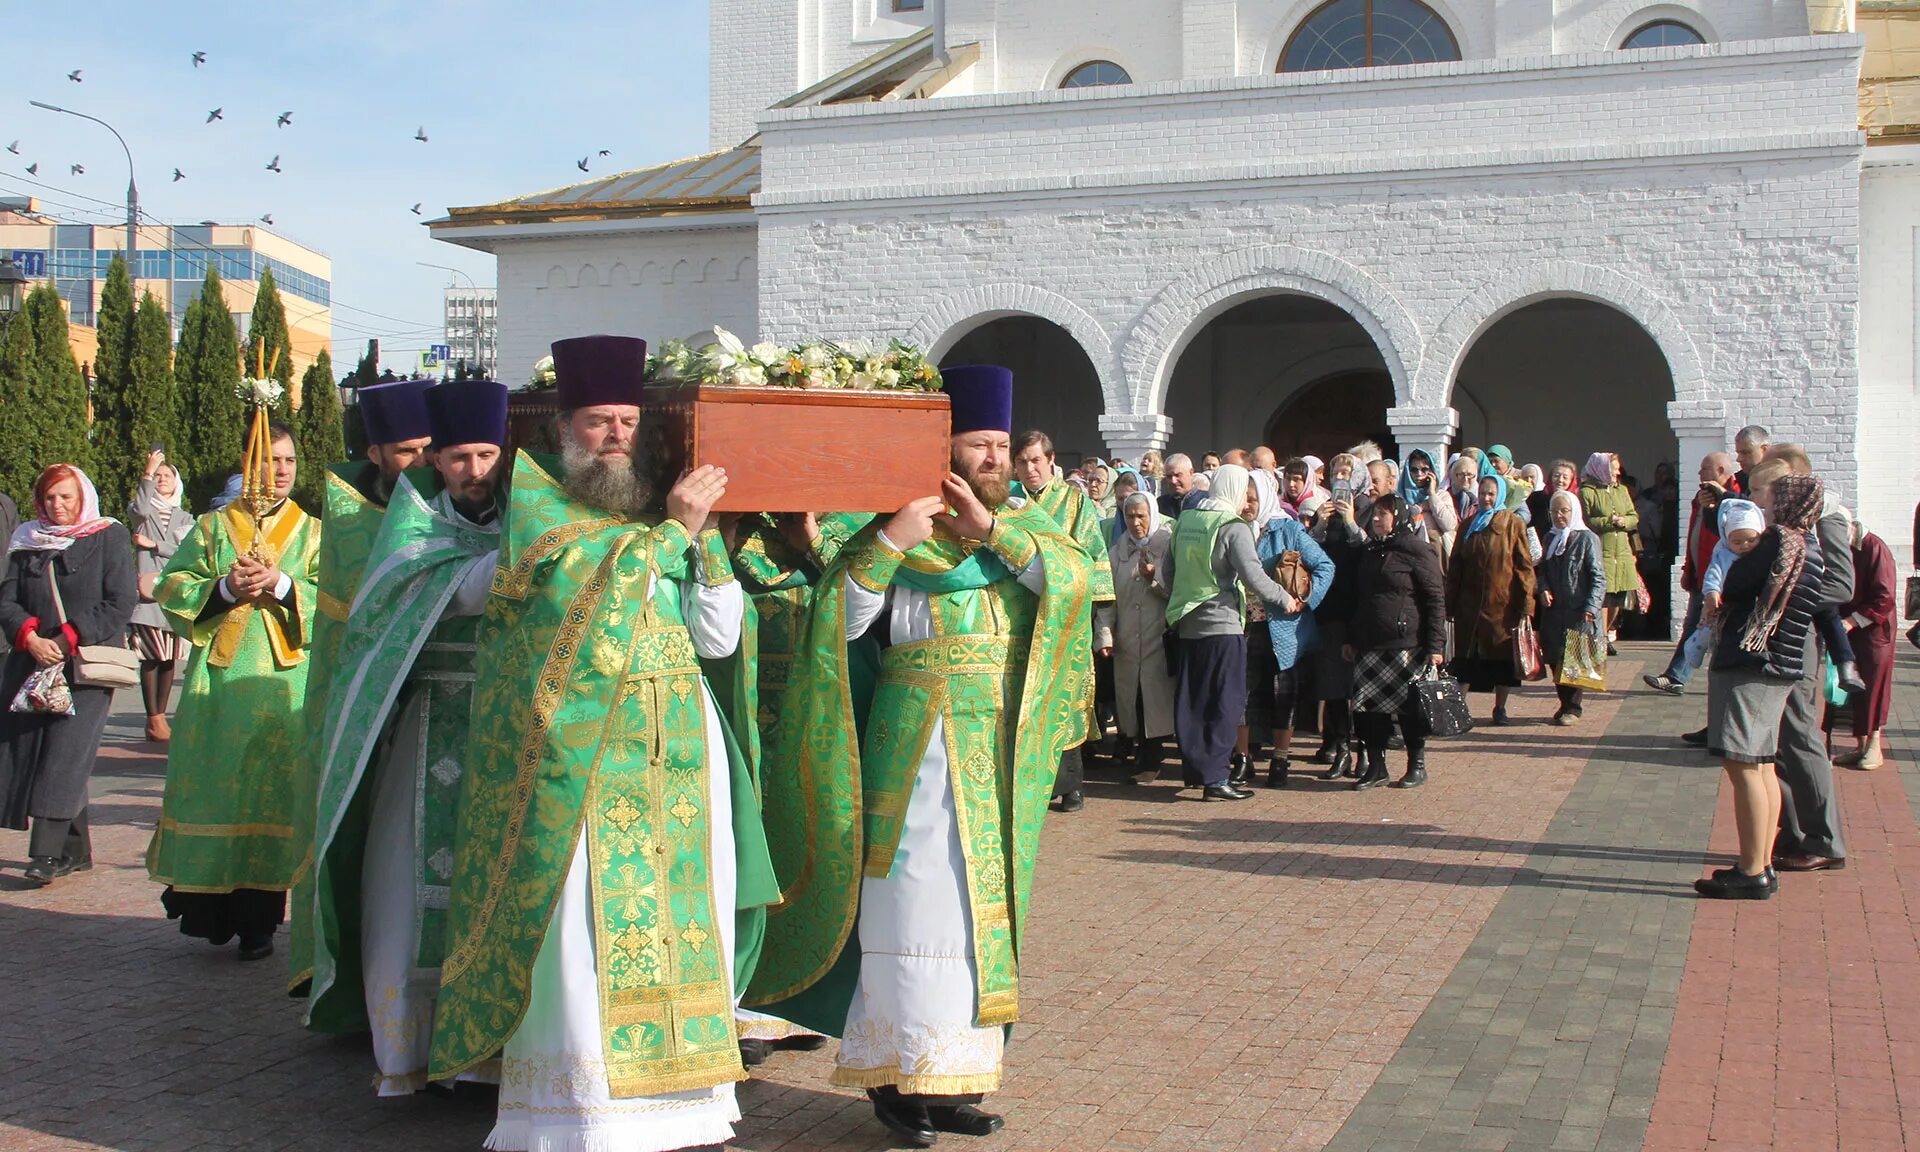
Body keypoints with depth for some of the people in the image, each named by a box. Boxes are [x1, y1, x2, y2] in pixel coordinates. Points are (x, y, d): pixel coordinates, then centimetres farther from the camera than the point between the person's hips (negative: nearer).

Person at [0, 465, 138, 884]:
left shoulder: (110, 538, 3)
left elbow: (121, 604, -5)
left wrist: (70, 639, -12)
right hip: (34, 662, 5)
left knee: (66, 753, -13)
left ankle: (48, 853, -15)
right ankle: (76, 850, 12)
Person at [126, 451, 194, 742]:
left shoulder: (185, 518, 19)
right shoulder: (142, 512, 12)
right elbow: (139, 511, -13)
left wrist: (153, 545, -2)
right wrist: (148, 473, -12)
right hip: (147, 589, -3)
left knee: (170, 658, 0)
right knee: (151, 657, -10)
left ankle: (160, 715, 7)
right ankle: (153, 717, -9)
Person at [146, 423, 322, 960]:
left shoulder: (313, 533, 12)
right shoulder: (213, 527, 13)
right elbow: (170, 589, 6)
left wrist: (281, 584, -14)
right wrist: (224, 588, -10)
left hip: (286, 681, -1)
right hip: (219, 679, 1)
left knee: (271, 792, -2)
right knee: (214, 788, -3)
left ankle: (258, 919, 4)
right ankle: (210, 908, 8)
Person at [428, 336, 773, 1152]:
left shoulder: (671, 511, 15)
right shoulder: (536, 502, 3)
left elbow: (717, 638, 6)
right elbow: (587, 598, -15)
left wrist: (705, 541, -5)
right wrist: (671, 532, -12)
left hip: (680, 754, 5)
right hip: (581, 761, -5)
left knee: (685, 919, 4)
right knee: (587, 929, -6)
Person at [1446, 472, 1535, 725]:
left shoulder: (1513, 524, -1)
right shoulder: (1468, 525, 11)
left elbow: (1524, 565, -4)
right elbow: (1456, 566, 12)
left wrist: (1526, 604, -11)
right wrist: (1450, 603, 6)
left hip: (1503, 602, -3)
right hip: (1469, 604, 3)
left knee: (1502, 654, 4)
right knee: (1465, 655, 2)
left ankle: (1500, 708, 16)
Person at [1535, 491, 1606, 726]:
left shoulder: (1587, 539, -5)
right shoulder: (1550, 539, 14)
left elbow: (1598, 577, -8)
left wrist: (1591, 608, -17)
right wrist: (1543, 589, 0)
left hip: (1579, 612, -6)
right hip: (1553, 610, 6)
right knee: (1555, 660, 6)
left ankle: (1573, 707, 6)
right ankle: (1565, 703, 19)